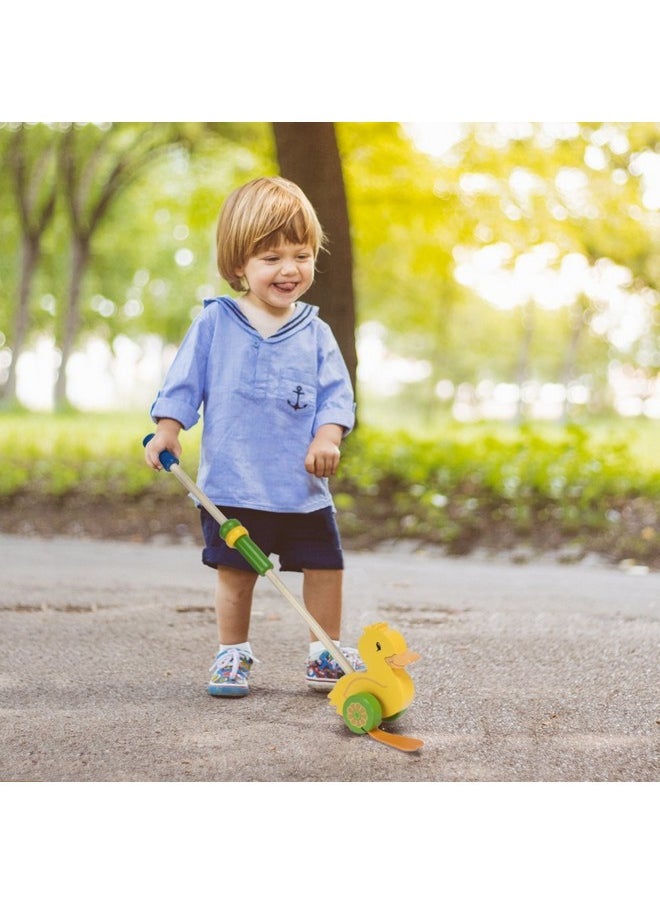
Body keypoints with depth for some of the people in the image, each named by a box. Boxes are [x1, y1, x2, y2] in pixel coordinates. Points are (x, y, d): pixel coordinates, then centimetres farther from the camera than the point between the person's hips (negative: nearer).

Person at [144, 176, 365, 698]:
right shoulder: (214, 323, 0)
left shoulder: (315, 333, 4)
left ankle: (326, 655, 22)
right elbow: (183, 383, 2)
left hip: (304, 487, 2)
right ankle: (233, 655, 23)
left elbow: (337, 394, 3)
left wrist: (327, 438, -14)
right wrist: (167, 431, -9)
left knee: (325, 567, 5)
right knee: (235, 572, 6)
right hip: (234, 484, -2)